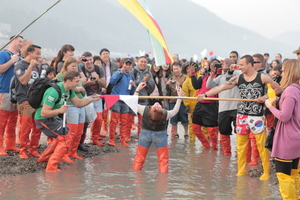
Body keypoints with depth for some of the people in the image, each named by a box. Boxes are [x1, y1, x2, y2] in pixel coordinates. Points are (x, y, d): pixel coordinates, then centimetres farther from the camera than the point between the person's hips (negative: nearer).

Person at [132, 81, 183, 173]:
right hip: (160, 135, -1)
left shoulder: (144, 110, -27)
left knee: (139, 158, 12)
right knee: (163, 159, 8)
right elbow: (175, 110, -5)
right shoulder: (166, 114, -27)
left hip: (145, 133, 1)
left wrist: (138, 90, -5)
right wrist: (179, 97, 1)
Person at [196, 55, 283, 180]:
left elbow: (279, 89, 2)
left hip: (257, 115, -4)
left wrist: (266, 97, -12)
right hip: (242, 115, 4)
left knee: (261, 144, -1)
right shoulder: (238, 79, 0)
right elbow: (221, 87, -10)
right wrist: (205, 94, -21)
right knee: (241, 143, 9)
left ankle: (266, 171, 8)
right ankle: (241, 170, 21)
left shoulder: (262, 78, -6)